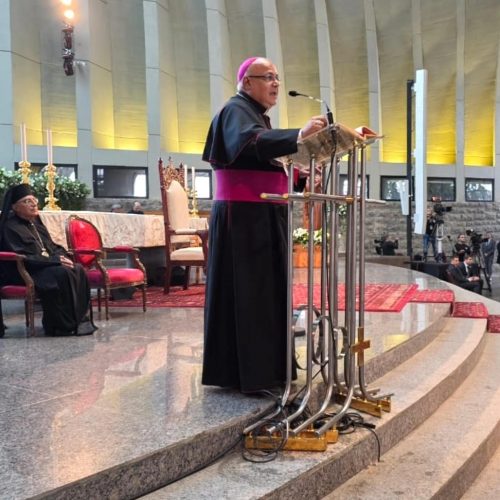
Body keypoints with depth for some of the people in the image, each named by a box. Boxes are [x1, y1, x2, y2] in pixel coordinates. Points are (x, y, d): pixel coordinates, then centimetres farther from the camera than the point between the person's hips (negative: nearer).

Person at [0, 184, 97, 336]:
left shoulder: (36, 224, 17)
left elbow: (53, 247, 19)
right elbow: (23, 258, -19)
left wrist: (63, 257, -5)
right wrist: (56, 260, -22)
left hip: (47, 266, 8)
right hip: (25, 272, -8)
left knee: (78, 270, -16)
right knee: (62, 273, -32)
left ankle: (80, 318, -16)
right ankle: (64, 325, -24)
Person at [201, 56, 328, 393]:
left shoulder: (259, 117, 23)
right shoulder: (236, 110, -7)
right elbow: (252, 143, -31)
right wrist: (298, 136, -45)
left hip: (265, 217, 10)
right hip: (243, 217, -10)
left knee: (268, 289, 11)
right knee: (245, 290, -7)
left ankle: (266, 365, 20)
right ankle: (244, 371, 1)